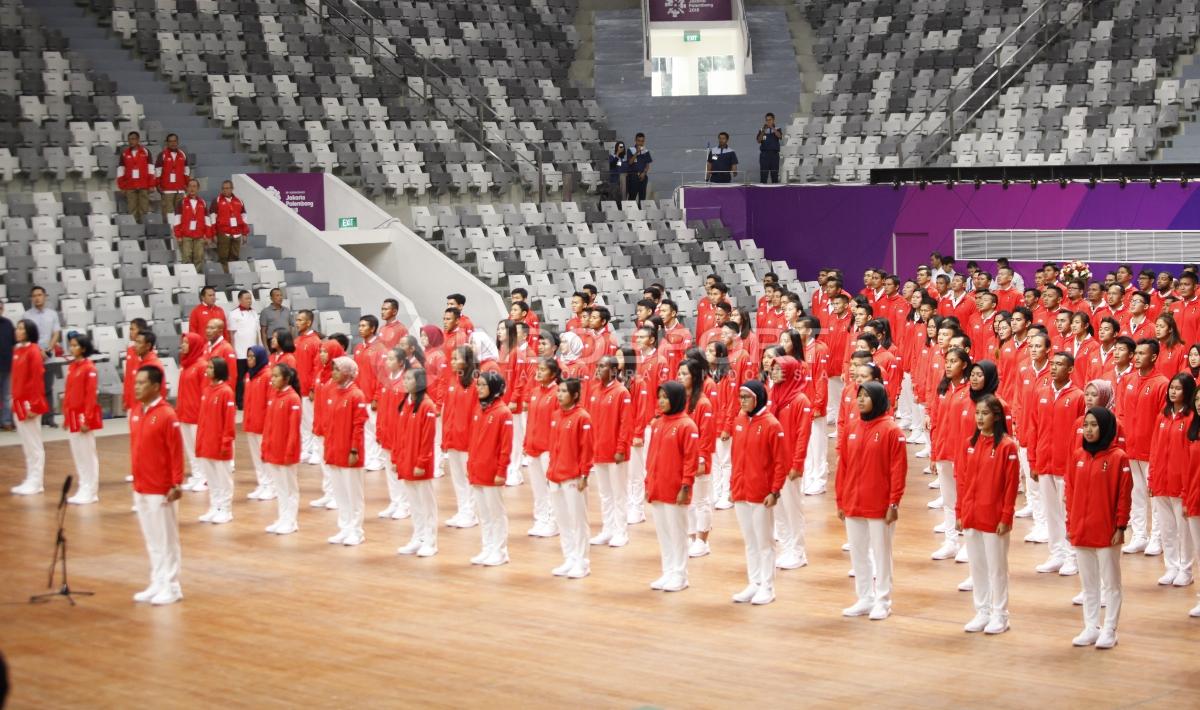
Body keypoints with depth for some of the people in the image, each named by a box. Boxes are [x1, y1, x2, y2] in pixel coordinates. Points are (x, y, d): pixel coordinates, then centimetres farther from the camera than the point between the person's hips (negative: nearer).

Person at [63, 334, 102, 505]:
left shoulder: (89, 368, -13)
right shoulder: (71, 366, 10)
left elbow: (92, 395, -16)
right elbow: (68, 393, 14)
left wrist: (87, 419, -18)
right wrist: (66, 416, 13)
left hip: (84, 416, -8)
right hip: (73, 416, 8)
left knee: (88, 454, -1)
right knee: (77, 454, 12)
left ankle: (90, 492, 6)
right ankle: (83, 489, 20)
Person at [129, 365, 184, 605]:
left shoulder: (166, 415, -16)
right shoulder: (136, 412, 7)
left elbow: (176, 452, -15)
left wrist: (176, 484, -16)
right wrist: (136, 479, 15)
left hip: (161, 490, -7)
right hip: (140, 488, 7)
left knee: (167, 539, 2)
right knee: (151, 539, 14)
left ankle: (171, 587, 10)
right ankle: (157, 584, 23)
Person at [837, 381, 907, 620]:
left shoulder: (891, 430, -10)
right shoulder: (850, 427, 5)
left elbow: (898, 469, -11)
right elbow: (842, 465, 8)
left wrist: (894, 503, -14)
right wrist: (840, 500, 7)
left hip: (880, 506, -5)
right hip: (852, 504, 5)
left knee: (881, 553, 6)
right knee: (858, 553, 13)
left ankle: (882, 602, 16)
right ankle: (865, 599, 25)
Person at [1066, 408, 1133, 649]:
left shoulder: (1118, 457, -9)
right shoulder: (1078, 455, 5)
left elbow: (1124, 495, -9)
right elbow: (1070, 491, 8)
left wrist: (1121, 527, -10)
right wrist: (1070, 524, 6)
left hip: (1107, 531, -5)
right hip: (1080, 531, 5)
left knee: (1111, 583, 6)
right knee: (1088, 583, 13)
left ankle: (1109, 631, 12)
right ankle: (1091, 628, 21)